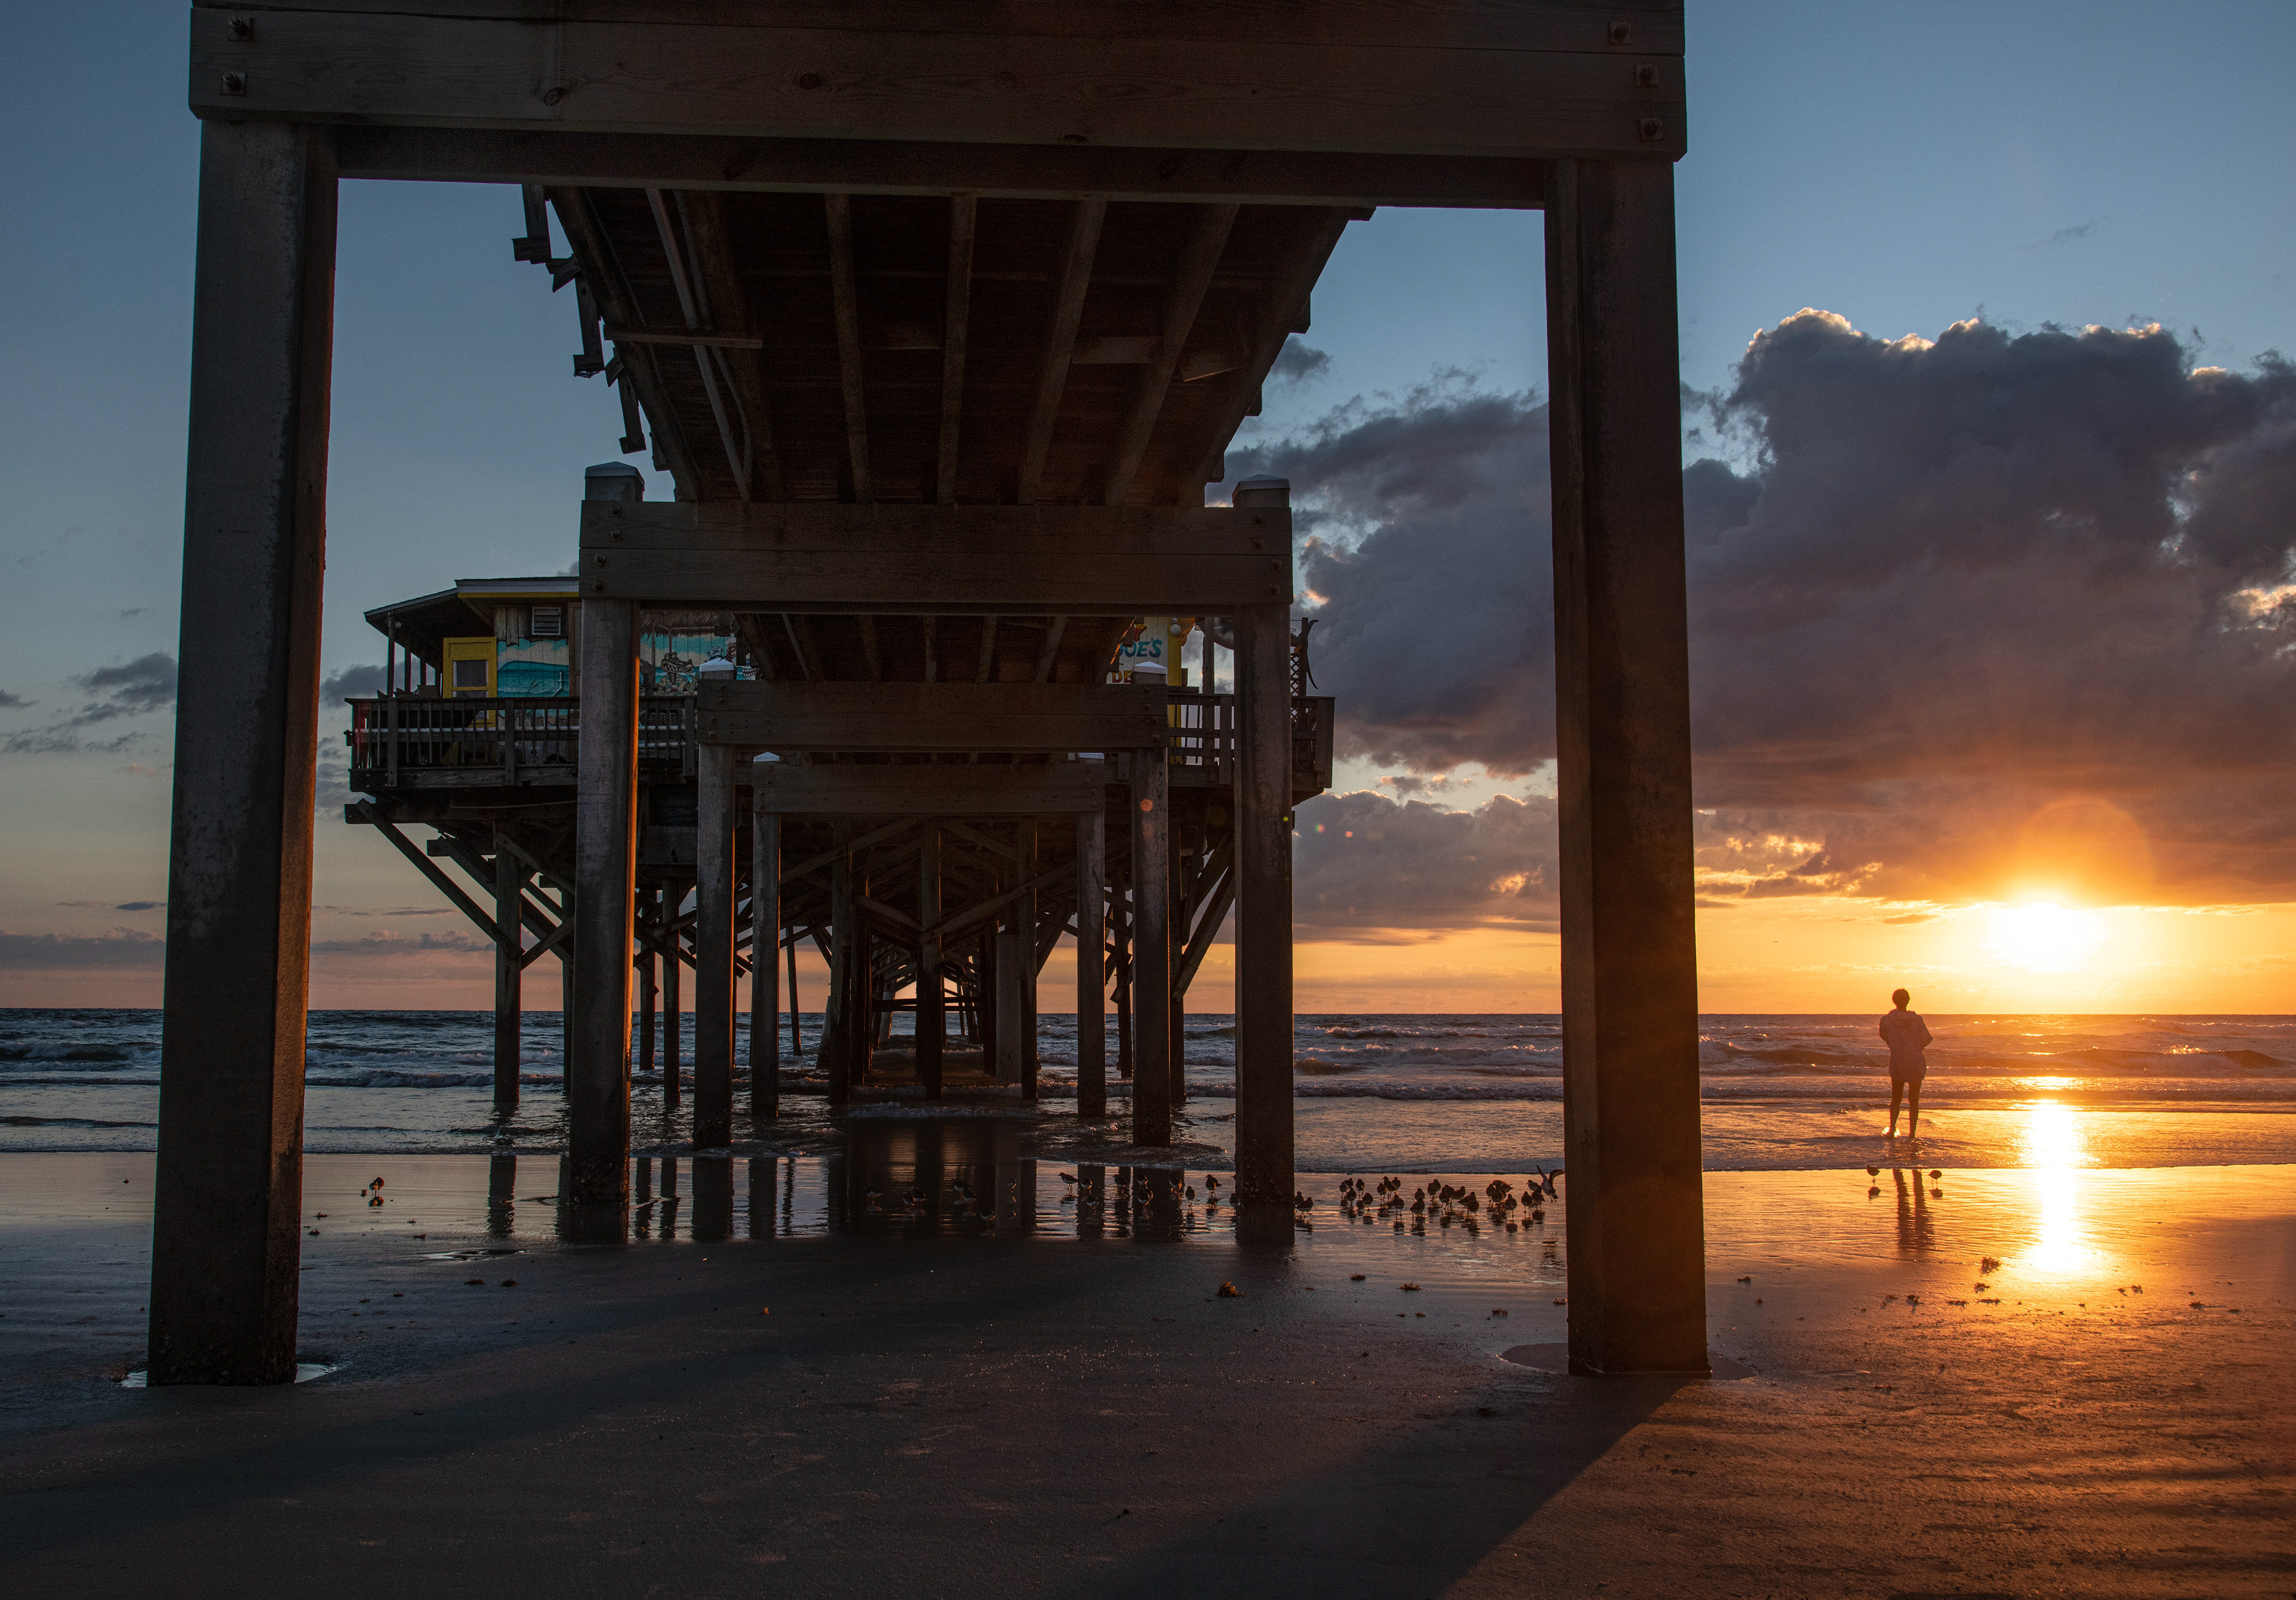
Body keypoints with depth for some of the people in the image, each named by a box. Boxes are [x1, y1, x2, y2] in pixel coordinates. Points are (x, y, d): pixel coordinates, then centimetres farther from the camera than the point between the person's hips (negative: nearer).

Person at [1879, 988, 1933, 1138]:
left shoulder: (1886, 1020, -9)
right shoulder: (1917, 1020, -12)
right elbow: (1926, 1041, -5)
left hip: (1896, 1065, 1)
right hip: (1916, 1064, -1)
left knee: (1895, 1098, 16)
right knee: (1914, 1100, 10)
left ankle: (1892, 1128, 3)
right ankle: (1912, 1132, 7)